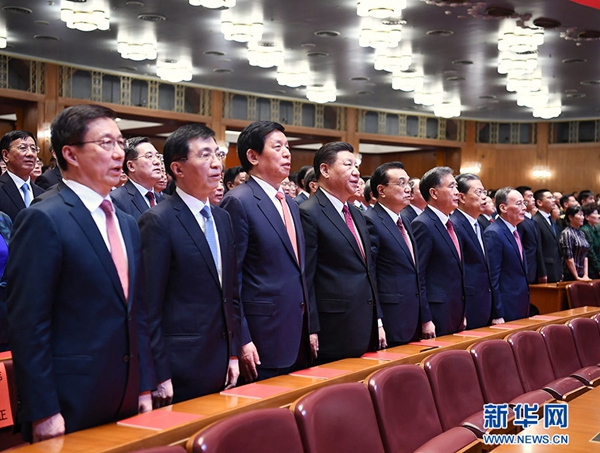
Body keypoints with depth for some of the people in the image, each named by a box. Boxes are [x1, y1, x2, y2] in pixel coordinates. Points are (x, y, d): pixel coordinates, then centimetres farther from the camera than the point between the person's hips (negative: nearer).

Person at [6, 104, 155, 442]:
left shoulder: (128, 225, 12)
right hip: (69, 408, -7)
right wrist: (43, 413, -16)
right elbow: (28, 324, -15)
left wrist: (145, 387, 11)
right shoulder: (43, 220, -11)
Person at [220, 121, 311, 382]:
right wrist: (241, 340, -17)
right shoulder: (239, 202, -11)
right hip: (262, 341, -8)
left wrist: (309, 329, 16)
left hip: (298, 337, 8)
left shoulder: (290, 204, 15)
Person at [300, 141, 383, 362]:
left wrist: (377, 320, 16)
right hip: (334, 330, -8)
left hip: (366, 327, 8)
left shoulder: (356, 213, 16)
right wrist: (313, 331, -15)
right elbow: (306, 277, -13)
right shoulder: (309, 213, -11)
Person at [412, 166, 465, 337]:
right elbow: (417, 276, -17)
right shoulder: (423, 225, -13)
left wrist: (462, 314, 18)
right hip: (437, 316, -8)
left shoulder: (449, 224, 14)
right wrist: (425, 320, -19)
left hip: (456, 315, 8)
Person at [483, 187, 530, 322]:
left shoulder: (514, 232, 14)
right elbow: (492, 278, -19)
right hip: (506, 309, -9)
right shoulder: (493, 233, -16)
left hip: (521, 308, 9)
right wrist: (498, 315, -20)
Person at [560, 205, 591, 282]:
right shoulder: (566, 233, -10)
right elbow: (568, 257, -15)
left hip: (582, 275, 7)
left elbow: (585, 256, 11)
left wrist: (585, 275, 1)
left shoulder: (581, 233, 12)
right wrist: (577, 277, -14)